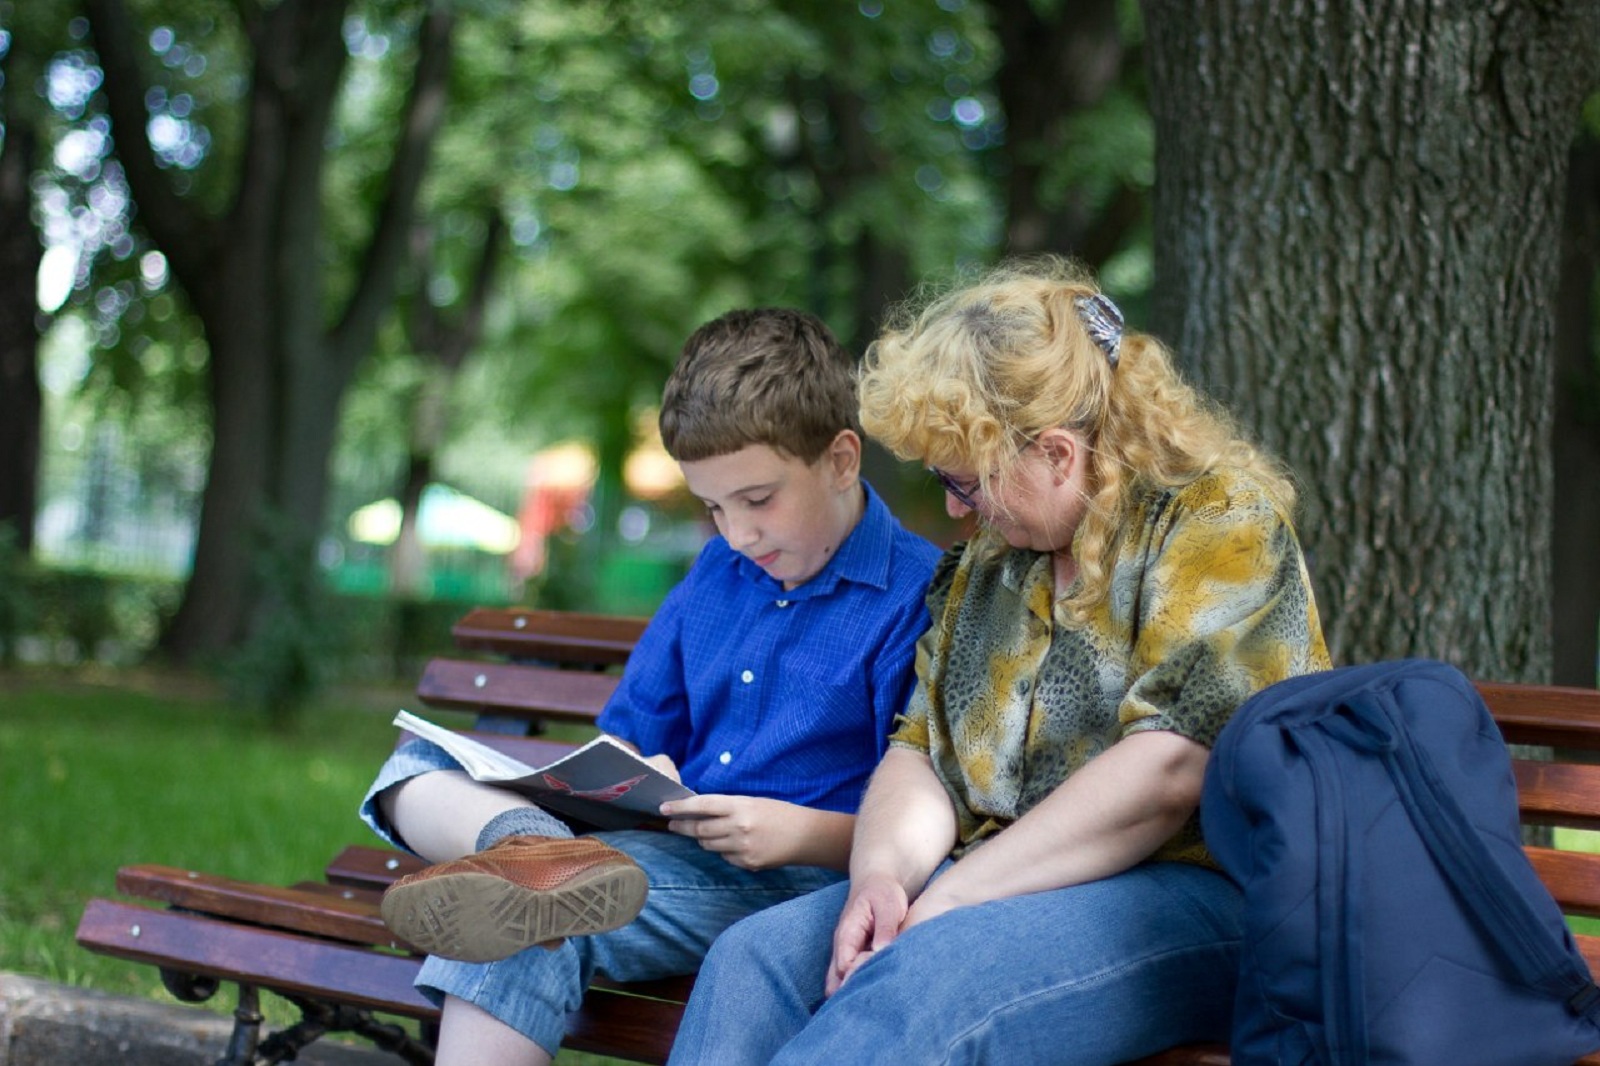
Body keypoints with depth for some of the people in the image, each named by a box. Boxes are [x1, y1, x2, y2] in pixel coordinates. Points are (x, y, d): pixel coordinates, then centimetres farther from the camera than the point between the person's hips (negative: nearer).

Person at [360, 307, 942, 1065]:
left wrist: (804, 831, -21)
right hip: (669, 846, 9)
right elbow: (634, 729, 26)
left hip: (797, 883, -9)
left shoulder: (920, 597, -6)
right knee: (418, 768, -7)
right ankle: (536, 850, -36)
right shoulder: (718, 575, 18)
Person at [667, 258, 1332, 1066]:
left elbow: (1166, 771, -19)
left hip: (1195, 891, -7)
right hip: (997, 889, 7)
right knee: (755, 956, -17)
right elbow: (923, 750, 16)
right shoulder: (992, 552, 18)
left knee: (920, 985, -34)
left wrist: (943, 903, -18)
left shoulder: (1217, 522, -7)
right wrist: (881, 874, -8)